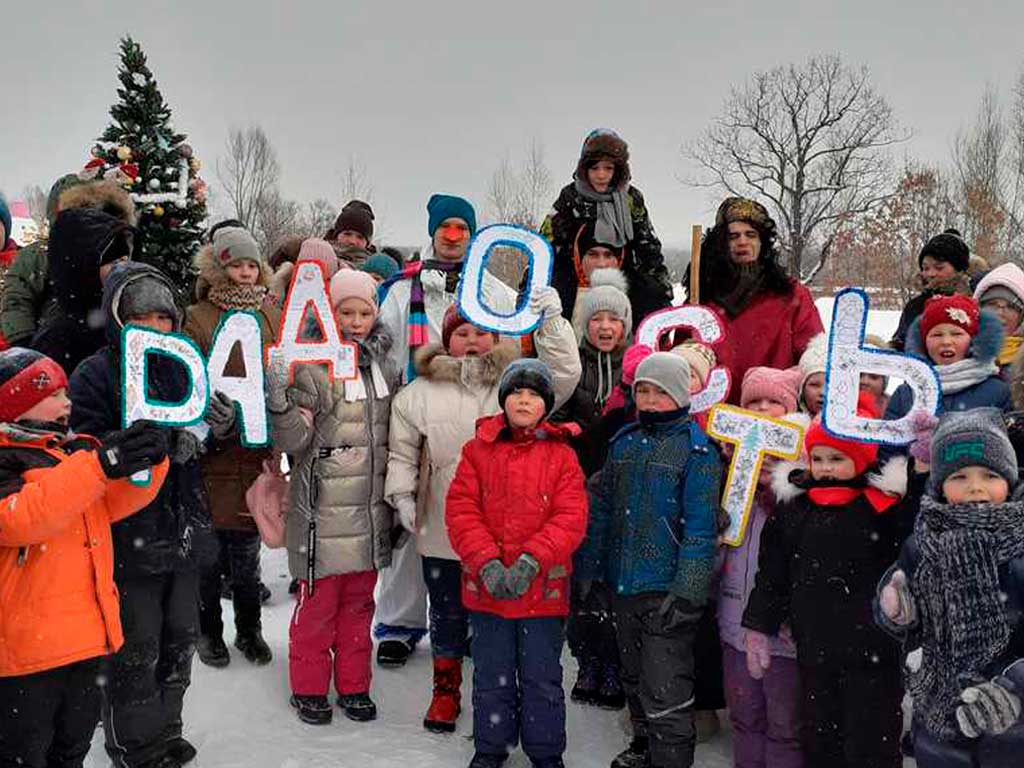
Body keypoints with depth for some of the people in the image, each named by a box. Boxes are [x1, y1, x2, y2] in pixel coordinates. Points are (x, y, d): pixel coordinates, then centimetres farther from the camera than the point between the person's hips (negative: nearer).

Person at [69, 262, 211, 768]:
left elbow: (199, 439, 16)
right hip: (128, 537, -6)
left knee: (179, 641, 18)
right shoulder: (94, 375, -11)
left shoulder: (181, 368, 8)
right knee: (135, 650, 5)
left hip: (182, 532, 6)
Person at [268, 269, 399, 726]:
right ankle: (309, 688, 22)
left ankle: (353, 686, 29)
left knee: (359, 603, 15)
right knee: (318, 605, 4)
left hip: (370, 512, 5)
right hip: (323, 512, -5)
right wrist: (279, 403, -31)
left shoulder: (384, 371, 9)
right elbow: (294, 441, -14)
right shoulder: (311, 369, -9)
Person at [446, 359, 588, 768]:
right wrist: (487, 563, -17)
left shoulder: (562, 455, -2)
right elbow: (461, 510, -5)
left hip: (543, 588, -1)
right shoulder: (478, 450, 1)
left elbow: (571, 518, -9)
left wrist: (531, 561, -20)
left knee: (542, 676, 11)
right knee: (491, 674, 15)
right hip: (486, 588, 1)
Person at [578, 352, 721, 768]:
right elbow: (601, 509, 14)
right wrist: (586, 567, 11)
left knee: (664, 688, -4)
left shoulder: (697, 449, -10)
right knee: (633, 676, 21)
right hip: (621, 582, 7)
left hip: (667, 590, -6)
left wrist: (686, 590, -19)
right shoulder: (624, 441, 8)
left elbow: (701, 527, -14)